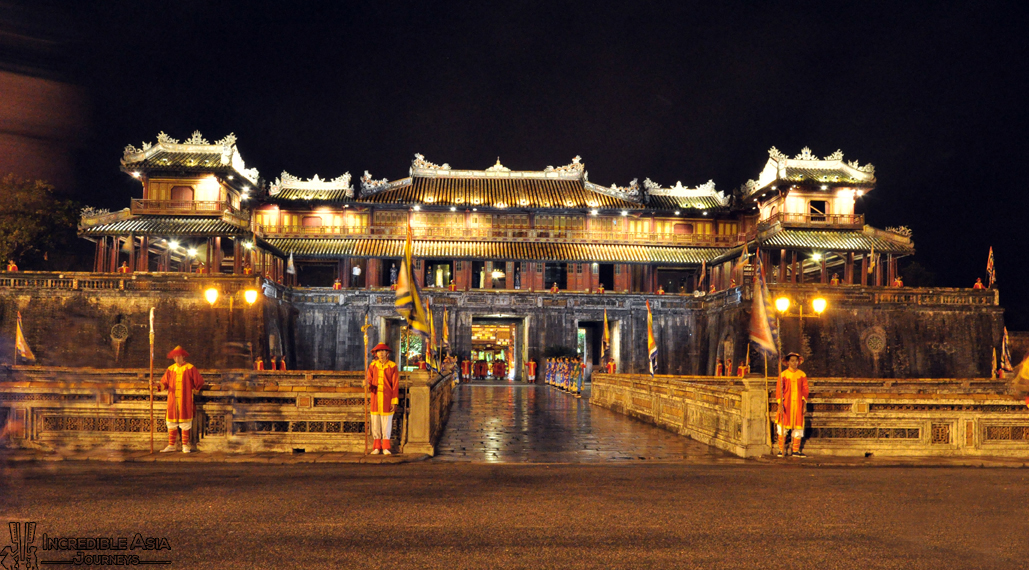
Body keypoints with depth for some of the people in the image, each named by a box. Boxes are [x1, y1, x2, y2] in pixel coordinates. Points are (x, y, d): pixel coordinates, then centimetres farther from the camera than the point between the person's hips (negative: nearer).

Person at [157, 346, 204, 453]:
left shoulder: (190, 368, 0)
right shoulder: (170, 369, 10)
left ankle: (185, 445, 7)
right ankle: (172, 445, 12)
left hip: (185, 400, -3)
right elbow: (165, 382, 5)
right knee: (171, 423, 4)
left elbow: (199, 381, 6)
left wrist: (194, 390, 6)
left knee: (185, 423, -2)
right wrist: (160, 386, -14)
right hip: (172, 400, 3)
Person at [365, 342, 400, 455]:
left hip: (387, 398, -2)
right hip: (375, 397, 2)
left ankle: (386, 447, 8)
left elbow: (395, 385, -1)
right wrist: (367, 383, -21)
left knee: (386, 423, 0)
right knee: (375, 423, 3)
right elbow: (370, 381, 5)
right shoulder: (373, 365, 6)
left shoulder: (392, 366, -2)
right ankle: (376, 447, 11)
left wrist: (394, 401, -5)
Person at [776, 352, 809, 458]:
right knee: (783, 427, -2)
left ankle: (796, 450, 10)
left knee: (798, 427, 2)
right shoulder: (783, 375, -1)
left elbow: (805, 389, 8)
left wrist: (804, 403, 1)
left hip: (798, 404, 2)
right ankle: (781, 450, 7)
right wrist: (780, 403, -12)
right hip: (786, 404, -2)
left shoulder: (802, 375, 6)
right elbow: (779, 390, -3)